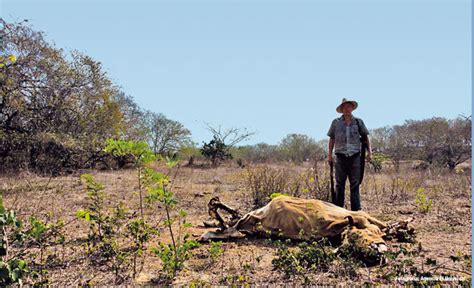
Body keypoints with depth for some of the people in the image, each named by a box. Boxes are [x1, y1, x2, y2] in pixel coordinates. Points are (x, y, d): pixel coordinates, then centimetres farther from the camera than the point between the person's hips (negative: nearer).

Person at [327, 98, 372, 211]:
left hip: (355, 156, 0)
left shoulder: (358, 122, 7)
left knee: (355, 184, 2)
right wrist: (330, 154, 7)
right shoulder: (336, 122, 6)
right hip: (341, 156, 0)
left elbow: (365, 137, 12)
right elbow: (332, 139, 10)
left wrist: (369, 152, 3)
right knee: (339, 184, 4)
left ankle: (356, 210, 7)